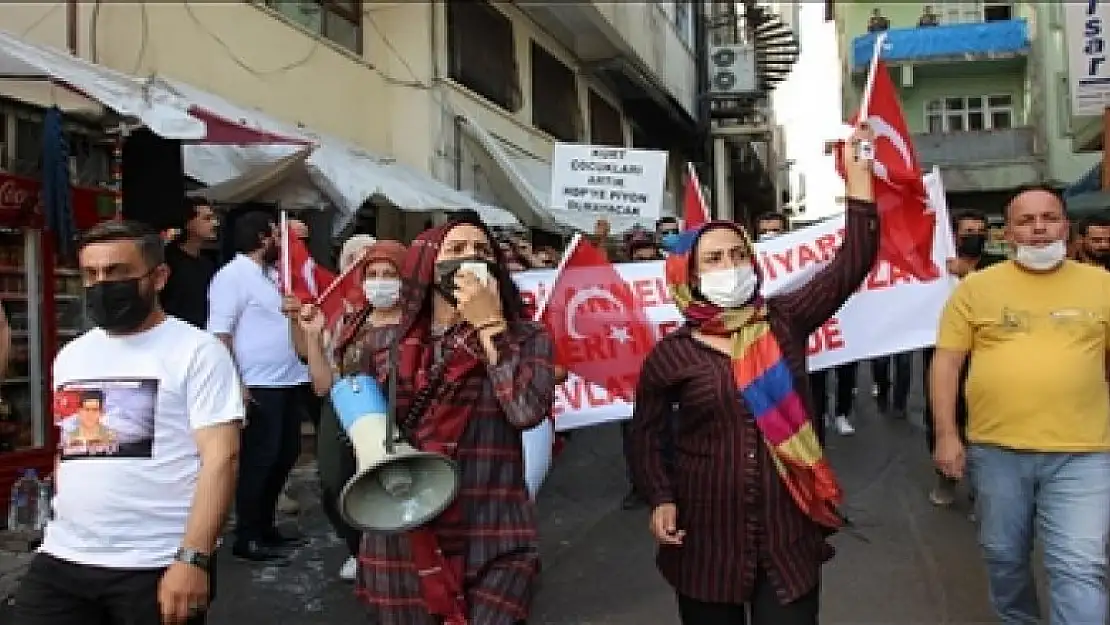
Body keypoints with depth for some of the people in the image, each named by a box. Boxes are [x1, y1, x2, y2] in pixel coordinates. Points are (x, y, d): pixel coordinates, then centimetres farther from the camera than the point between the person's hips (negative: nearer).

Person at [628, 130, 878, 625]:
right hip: (708, 534, -1)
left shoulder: (785, 322, -1)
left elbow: (852, 264, -6)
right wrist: (660, 498, -6)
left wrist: (858, 175, -10)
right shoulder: (671, 354, -5)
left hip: (789, 527, 1)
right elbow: (648, 432, 6)